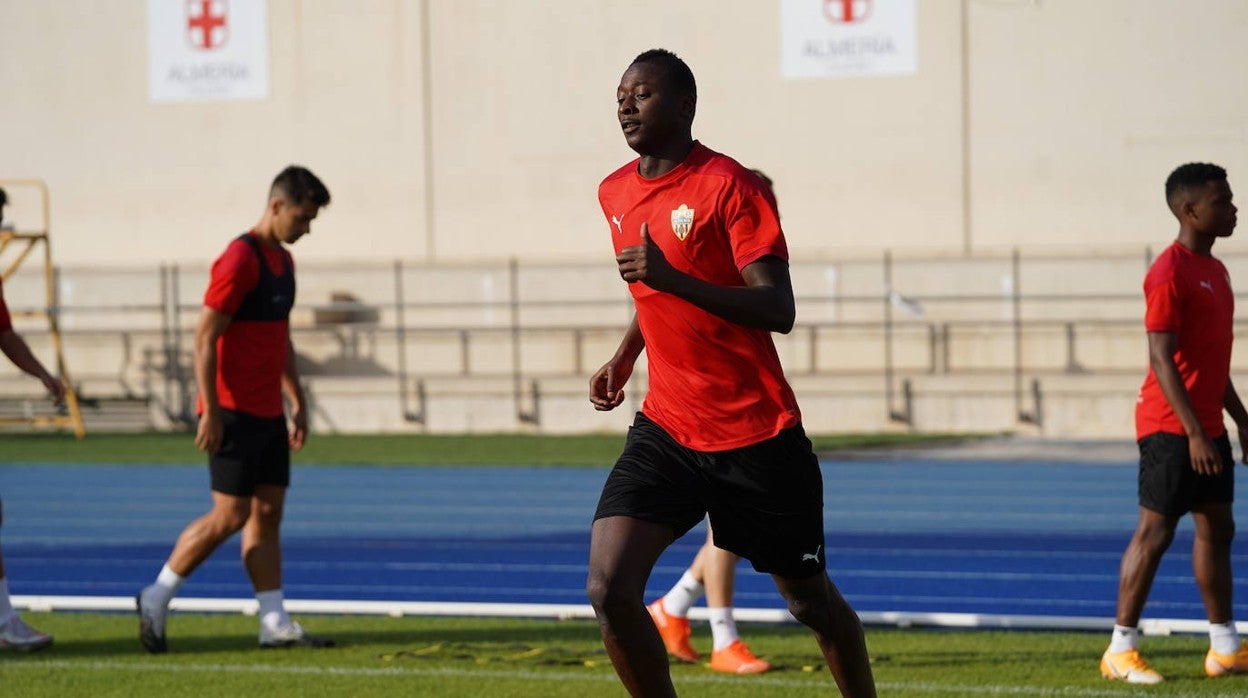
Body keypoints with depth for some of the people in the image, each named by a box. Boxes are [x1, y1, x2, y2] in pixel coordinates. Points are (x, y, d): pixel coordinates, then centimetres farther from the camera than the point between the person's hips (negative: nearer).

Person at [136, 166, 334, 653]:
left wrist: (298, 401, 21)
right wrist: (211, 412, -20)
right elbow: (205, 339, -18)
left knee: (268, 514, 6)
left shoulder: (283, 261, 14)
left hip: (268, 413, 9)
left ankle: (275, 623, 6)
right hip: (234, 413, -9)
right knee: (231, 515, -8)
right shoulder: (239, 261, -15)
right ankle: (155, 599, 4)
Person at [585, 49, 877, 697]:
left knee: (811, 600, 9)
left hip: (758, 435, -5)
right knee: (609, 590, -14)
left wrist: (674, 279, -33)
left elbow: (778, 310, -23)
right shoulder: (615, 193, 8)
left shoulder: (731, 186, -14)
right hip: (666, 426, 5)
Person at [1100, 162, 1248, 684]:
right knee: (1154, 532, -6)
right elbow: (1162, 360, -20)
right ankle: (1120, 650, -2)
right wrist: (1194, 432, -23)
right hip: (1171, 427, -9)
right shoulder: (1170, 273, -15)